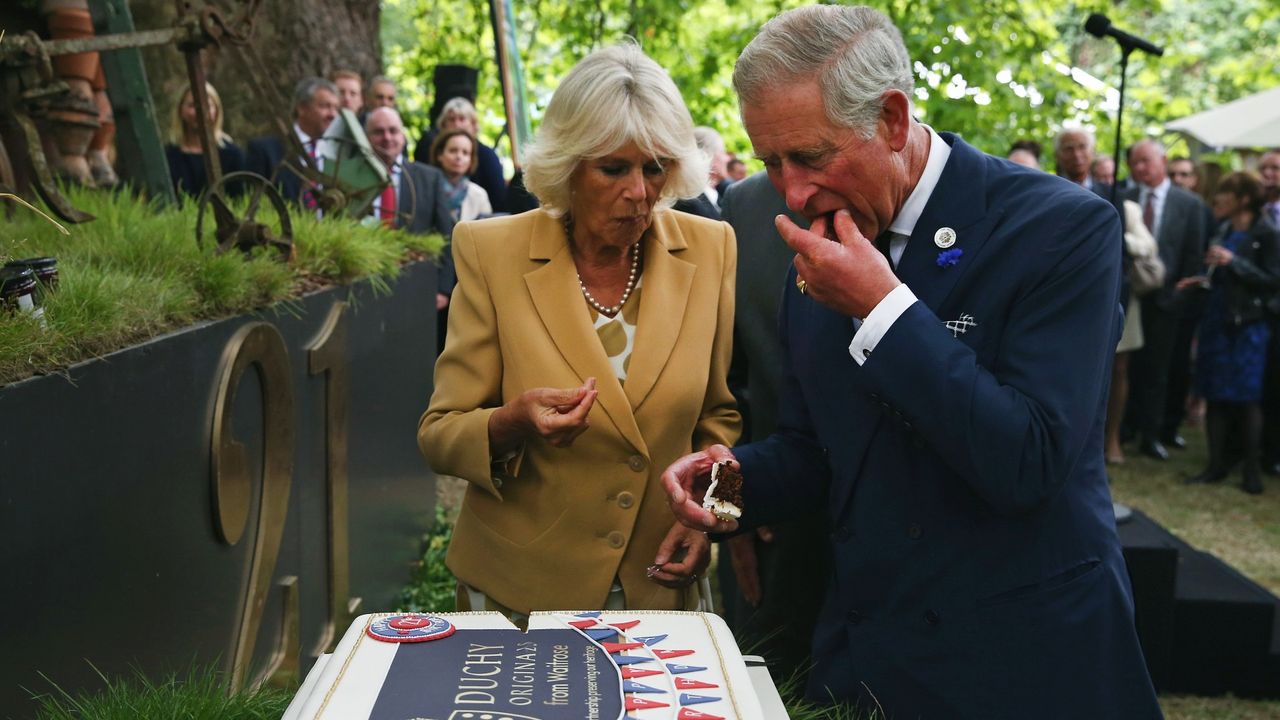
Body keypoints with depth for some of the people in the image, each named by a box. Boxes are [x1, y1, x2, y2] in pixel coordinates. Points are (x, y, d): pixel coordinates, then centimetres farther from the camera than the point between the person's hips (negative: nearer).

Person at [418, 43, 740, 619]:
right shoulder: (492, 252, -12)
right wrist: (510, 425, -29)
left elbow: (721, 415, 6)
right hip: (519, 587, -1)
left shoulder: (711, 250, -6)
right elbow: (439, 434, -9)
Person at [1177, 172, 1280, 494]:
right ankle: (1217, 463, 15)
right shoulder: (1223, 230, 9)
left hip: (1248, 325, -6)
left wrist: (1233, 261, -19)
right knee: (1215, 394, 7)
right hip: (1216, 320, 6)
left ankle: (1252, 468, 10)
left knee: (1247, 397, -1)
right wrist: (1203, 279, 2)